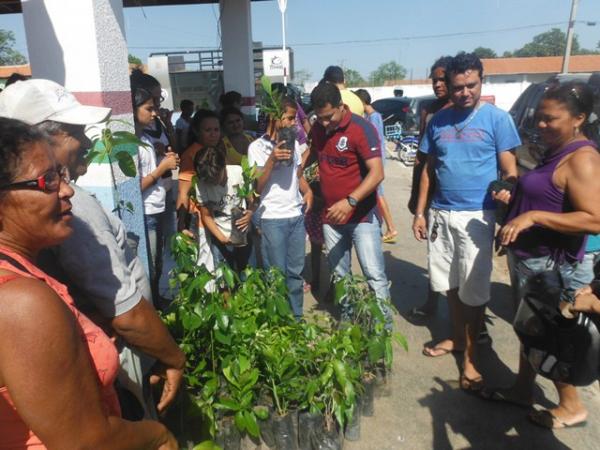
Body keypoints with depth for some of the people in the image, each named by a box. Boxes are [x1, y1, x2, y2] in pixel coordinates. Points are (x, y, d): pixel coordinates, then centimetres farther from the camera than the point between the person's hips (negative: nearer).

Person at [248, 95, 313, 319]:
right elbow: (258, 187, -10)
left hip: (297, 216, 5)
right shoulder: (257, 147, -7)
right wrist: (272, 159, -21)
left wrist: (307, 191, 0)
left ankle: (297, 317, 26)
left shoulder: (293, 143, 8)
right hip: (272, 219, -5)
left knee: (296, 272, 13)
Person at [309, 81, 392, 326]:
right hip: (330, 215, 6)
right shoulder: (318, 128, 3)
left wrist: (350, 201, -35)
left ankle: (385, 326, 11)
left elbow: (377, 173, -23)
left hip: (362, 215, -6)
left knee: (374, 274, -2)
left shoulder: (361, 128, -16)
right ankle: (346, 319, 30)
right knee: (339, 274, 15)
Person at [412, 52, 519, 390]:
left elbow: (510, 171, -5)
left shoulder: (498, 119, -5)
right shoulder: (439, 120, 7)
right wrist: (420, 212, 7)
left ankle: (471, 356, 18)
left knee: (474, 290, 3)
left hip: (476, 216, -4)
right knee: (450, 284, 15)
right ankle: (457, 338, 36)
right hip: (440, 214, 4)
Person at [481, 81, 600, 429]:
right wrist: (514, 198, 5)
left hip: (550, 263, -9)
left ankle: (572, 406, 26)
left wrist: (532, 216, -31)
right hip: (527, 256, 9)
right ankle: (523, 389, 35)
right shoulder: (556, 151, 11)